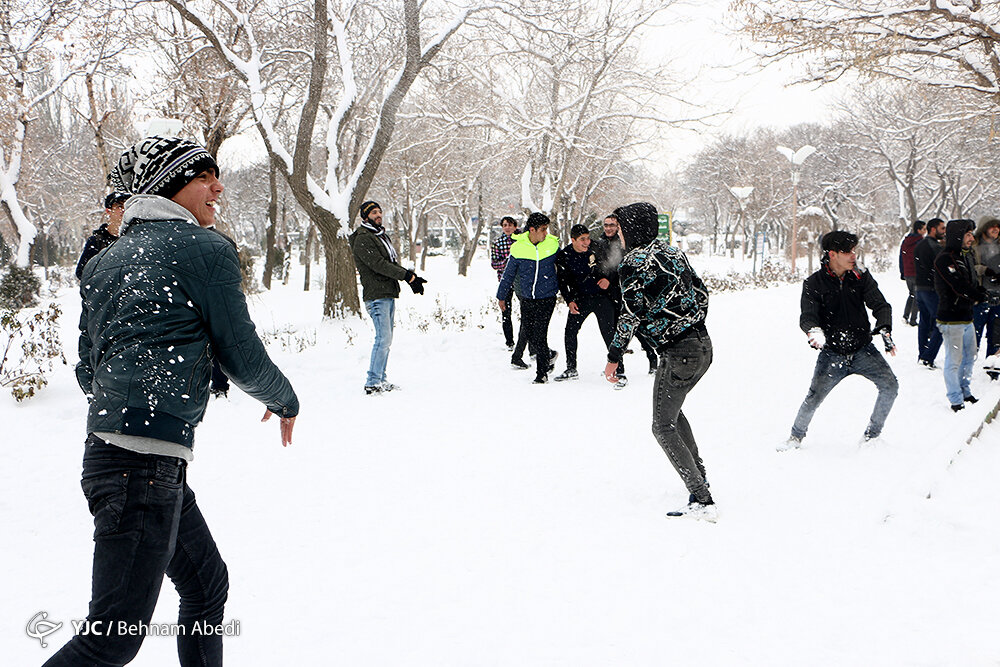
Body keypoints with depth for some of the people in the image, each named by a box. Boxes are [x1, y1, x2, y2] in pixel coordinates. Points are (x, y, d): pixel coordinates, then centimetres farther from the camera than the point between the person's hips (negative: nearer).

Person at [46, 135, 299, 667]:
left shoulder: (105, 260, 16)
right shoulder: (206, 249, -6)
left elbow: (87, 370, 19)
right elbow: (243, 358, -4)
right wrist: (285, 401, 16)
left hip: (105, 447, 9)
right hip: (147, 463, -9)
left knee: (208, 584, 22)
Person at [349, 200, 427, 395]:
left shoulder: (382, 236, 21)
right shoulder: (363, 239, -9)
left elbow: (394, 262, 19)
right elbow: (379, 264, -18)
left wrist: (411, 277, 4)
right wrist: (407, 276, -19)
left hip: (389, 294, 9)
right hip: (376, 295, -9)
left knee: (386, 338, 11)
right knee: (383, 338, -13)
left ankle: (380, 379, 17)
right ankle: (372, 383, -9)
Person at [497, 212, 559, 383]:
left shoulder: (553, 244, -3)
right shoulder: (518, 248, -5)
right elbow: (508, 274, 8)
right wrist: (501, 296, 13)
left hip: (547, 297, -2)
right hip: (526, 298, 2)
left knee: (539, 334, -8)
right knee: (529, 333, 4)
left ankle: (542, 372, 2)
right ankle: (548, 356, 31)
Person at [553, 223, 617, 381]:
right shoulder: (563, 256, -7)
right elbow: (562, 280, 1)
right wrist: (569, 300, -9)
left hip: (602, 296, -2)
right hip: (580, 298, 2)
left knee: (609, 332, -6)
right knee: (570, 331, -1)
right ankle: (571, 369, 12)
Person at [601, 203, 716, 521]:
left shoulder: (634, 262, -12)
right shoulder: (672, 251, 13)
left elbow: (631, 314, -16)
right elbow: (701, 291, 18)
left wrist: (614, 357, -9)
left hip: (677, 355, -9)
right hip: (703, 346, 9)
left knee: (664, 427, 1)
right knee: (672, 411, 28)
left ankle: (702, 501, -5)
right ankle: (700, 479, 33)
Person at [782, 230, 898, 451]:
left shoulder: (861, 277, -1)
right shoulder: (814, 284, -7)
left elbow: (880, 305, -7)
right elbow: (807, 316, -13)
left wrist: (885, 330, -26)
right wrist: (814, 331, -36)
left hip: (862, 349, 3)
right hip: (832, 353, -2)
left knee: (890, 386, -11)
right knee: (814, 398, -10)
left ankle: (872, 434, 10)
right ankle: (797, 436, 18)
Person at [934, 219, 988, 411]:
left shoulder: (966, 256, 14)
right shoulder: (944, 259, -15)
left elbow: (973, 284, 20)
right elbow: (959, 287, -21)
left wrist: (984, 292, 0)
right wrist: (984, 298, -12)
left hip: (967, 317, 10)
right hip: (951, 319, -9)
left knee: (969, 356, 19)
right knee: (954, 360, -4)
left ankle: (964, 392, 34)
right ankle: (956, 400, 5)